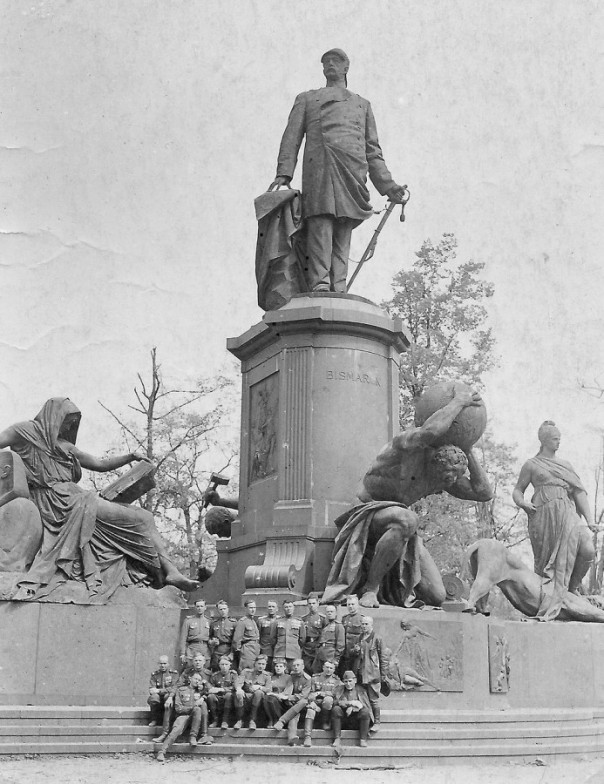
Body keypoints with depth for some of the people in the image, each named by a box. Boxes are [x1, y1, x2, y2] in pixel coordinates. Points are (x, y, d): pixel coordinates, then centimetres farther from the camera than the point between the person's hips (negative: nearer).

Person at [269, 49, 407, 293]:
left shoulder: (362, 105, 35)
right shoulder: (307, 99, 29)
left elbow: (372, 150, 25)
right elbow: (292, 137, 15)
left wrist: (387, 186, 10)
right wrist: (283, 173, -2)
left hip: (353, 171, 2)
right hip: (319, 164, -2)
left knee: (343, 234, -9)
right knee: (320, 224, -21)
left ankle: (338, 292, -17)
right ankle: (318, 286, -29)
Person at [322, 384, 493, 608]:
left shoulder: (446, 474, -3)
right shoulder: (410, 443, -25)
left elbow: (484, 493, -8)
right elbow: (431, 431, -48)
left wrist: (468, 450, -9)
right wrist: (459, 400, -34)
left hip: (397, 525, 7)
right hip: (367, 514, -7)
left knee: (436, 597, -4)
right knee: (406, 520, -43)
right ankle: (370, 587, -26)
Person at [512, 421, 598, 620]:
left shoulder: (565, 465, 21)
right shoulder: (531, 465, 11)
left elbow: (579, 492, 14)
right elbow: (517, 491, 14)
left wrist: (589, 520, 3)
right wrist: (522, 503, -9)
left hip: (568, 513, 3)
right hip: (544, 514, -3)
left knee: (587, 550, -17)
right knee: (546, 561, -4)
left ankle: (570, 588, 6)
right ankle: (544, 607, 7)